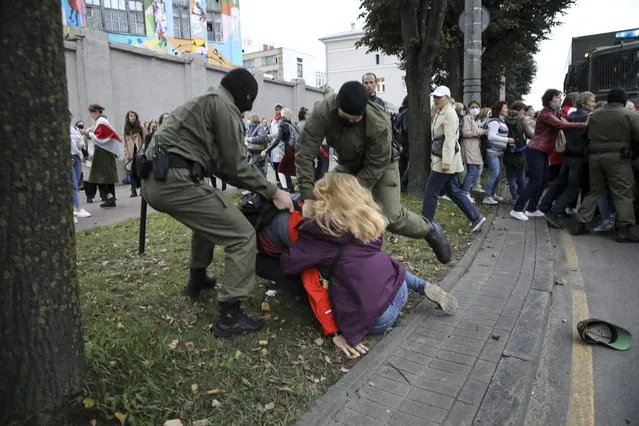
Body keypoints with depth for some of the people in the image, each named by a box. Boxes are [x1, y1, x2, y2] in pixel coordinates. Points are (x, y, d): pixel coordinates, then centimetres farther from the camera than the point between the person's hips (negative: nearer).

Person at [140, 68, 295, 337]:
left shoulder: (205, 102, 30)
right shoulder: (223, 104, -1)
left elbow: (221, 164, 26)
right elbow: (236, 166, -7)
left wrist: (262, 190, 21)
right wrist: (272, 191, 2)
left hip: (154, 180, 11)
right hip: (176, 181, -11)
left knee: (209, 217, 35)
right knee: (242, 236, -7)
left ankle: (197, 279, 45)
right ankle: (229, 316, -5)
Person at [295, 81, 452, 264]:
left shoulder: (379, 124, -38)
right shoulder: (322, 112, -31)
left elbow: (374, 168, -28)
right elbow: (305, 153, -30)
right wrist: (308, 198, -36)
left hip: (381, 165, -4)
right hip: (349, 165, 4)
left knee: (391, 217, -12)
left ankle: (430, 230, 19)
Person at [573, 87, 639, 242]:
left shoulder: (594, 115, 11)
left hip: (594, 155, 5)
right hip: (617, 156, -5)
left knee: (594, 191, 13)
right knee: (623, 193, 0)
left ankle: (580, 224, 12)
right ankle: (623, 230, -2)